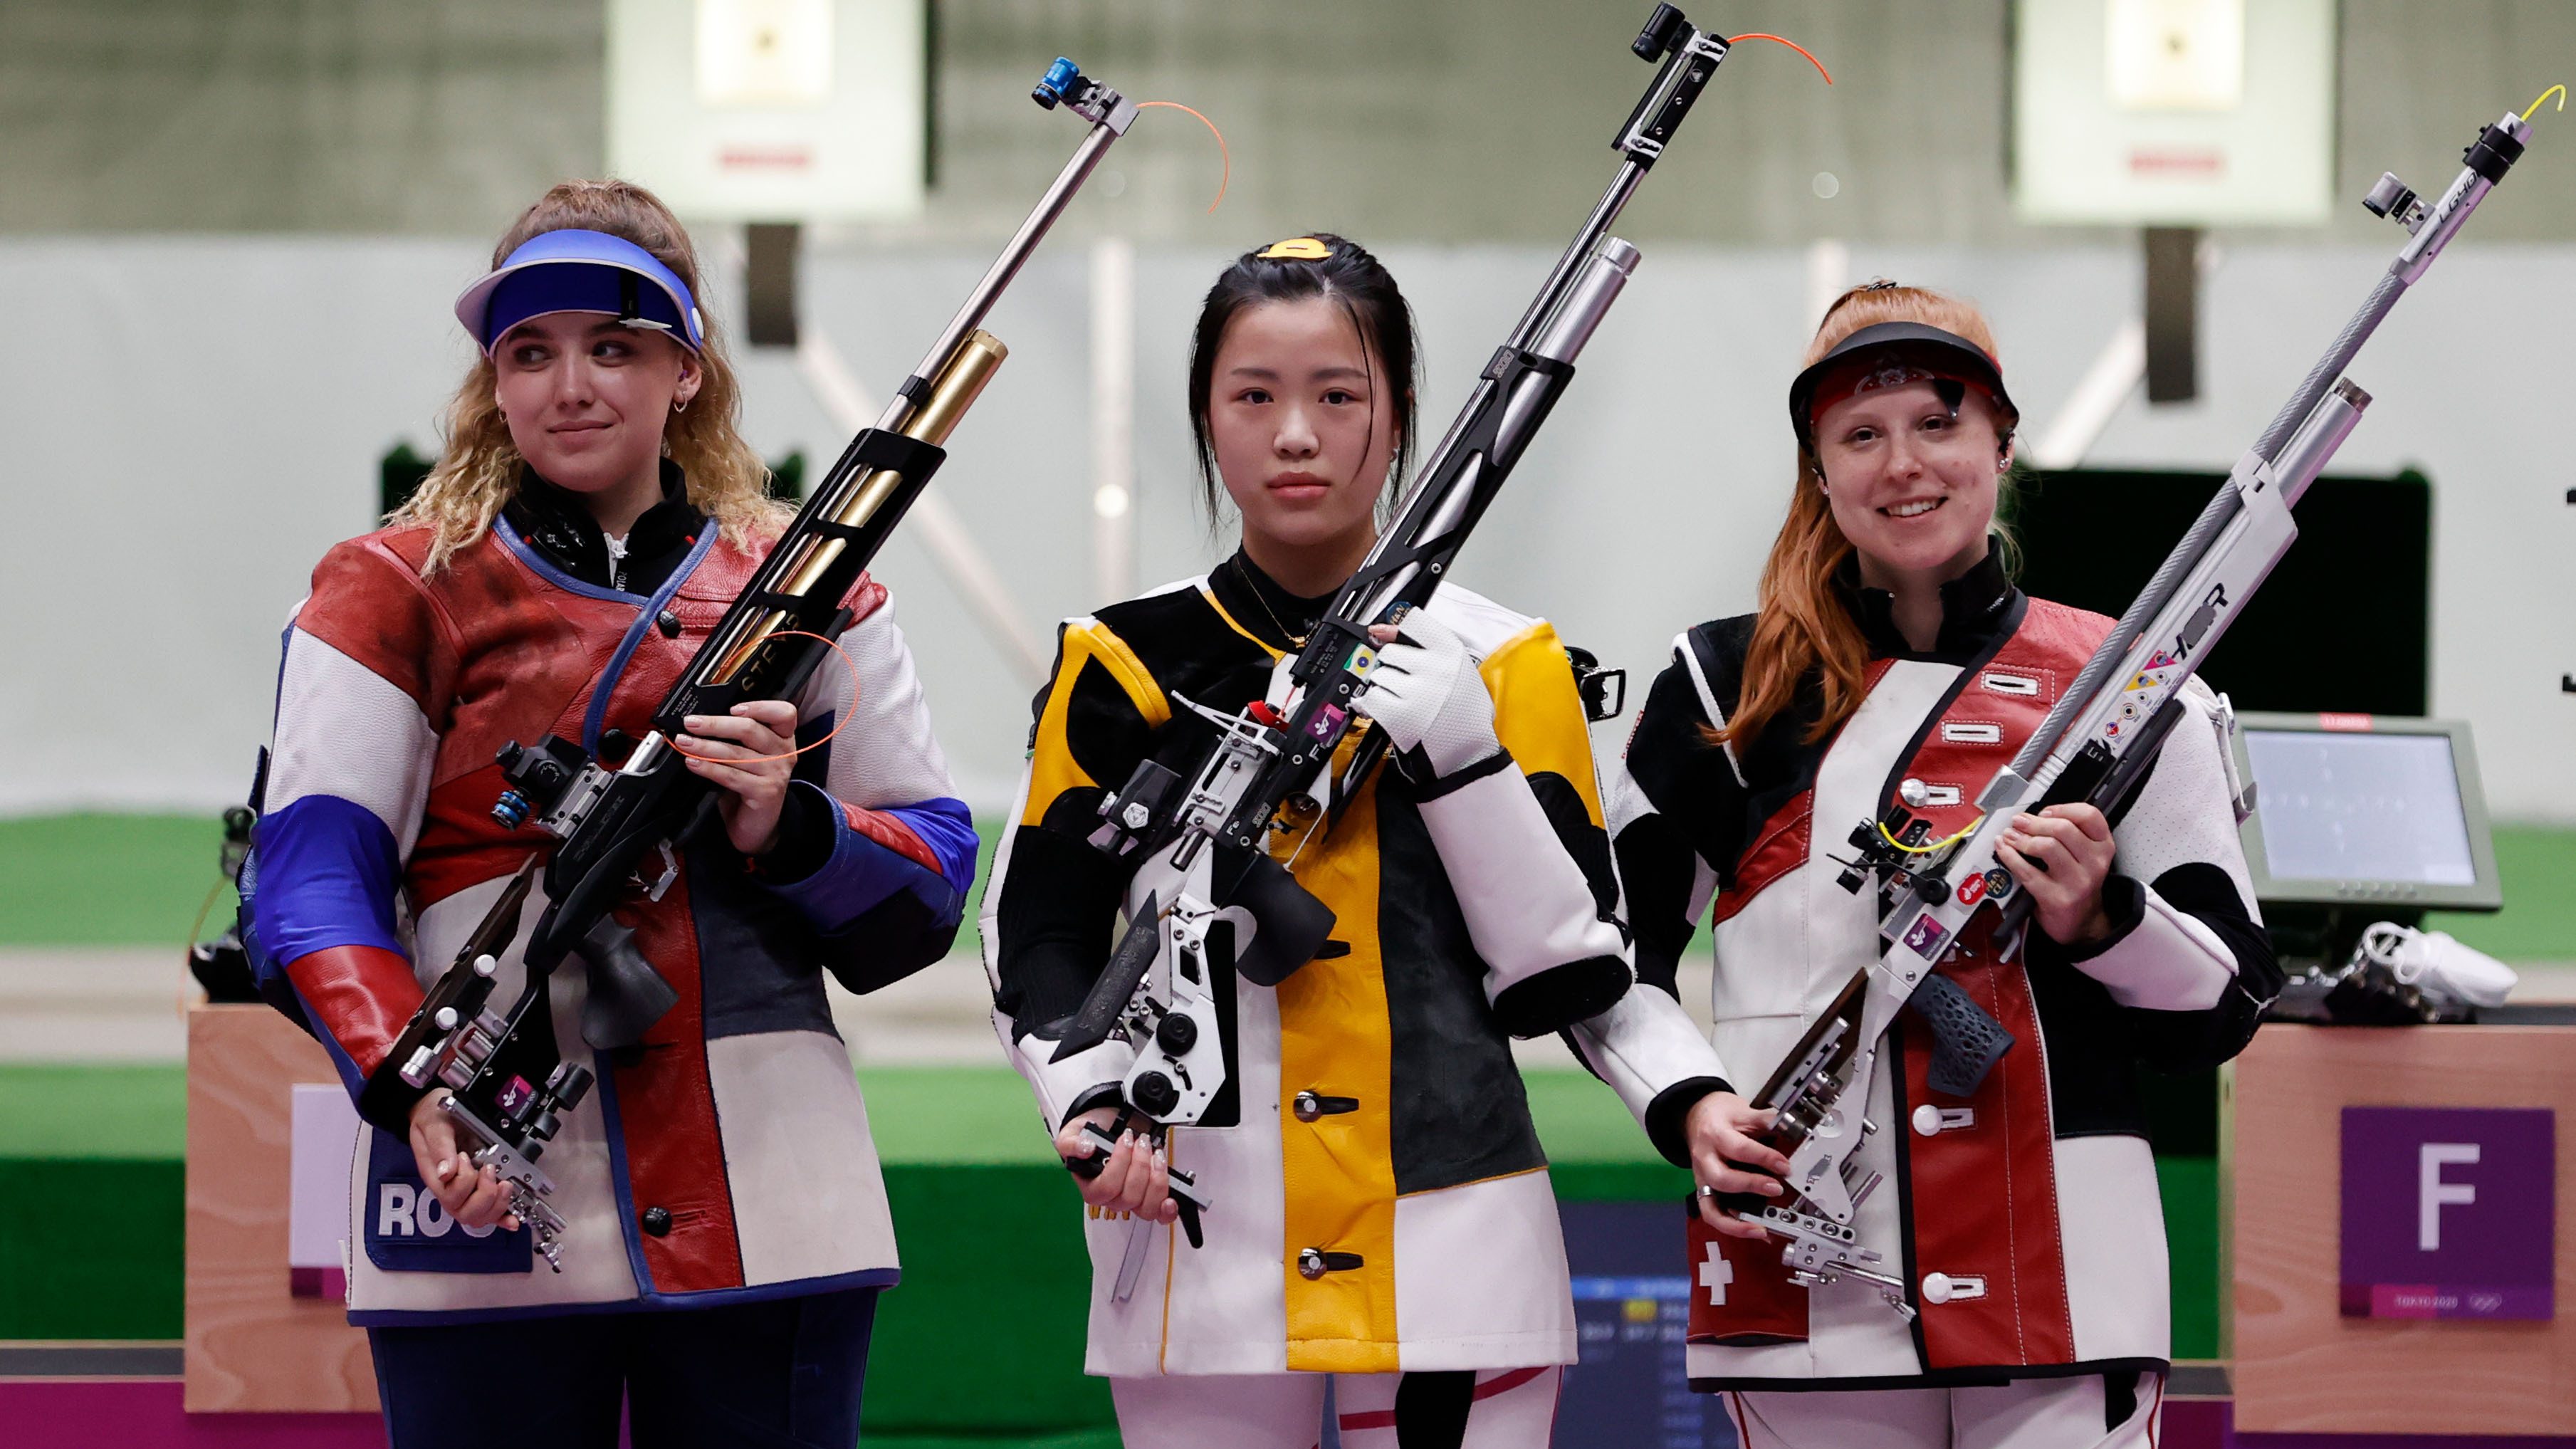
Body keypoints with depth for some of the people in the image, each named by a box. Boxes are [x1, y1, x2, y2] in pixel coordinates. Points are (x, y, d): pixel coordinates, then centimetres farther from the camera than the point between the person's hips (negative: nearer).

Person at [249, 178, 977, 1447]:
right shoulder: (395, 592, 6)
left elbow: (930, 884, 13)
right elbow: (312, 884, -4)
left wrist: (789, 829, -9)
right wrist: (418, 1089, -21)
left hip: (767, 1202, 2)